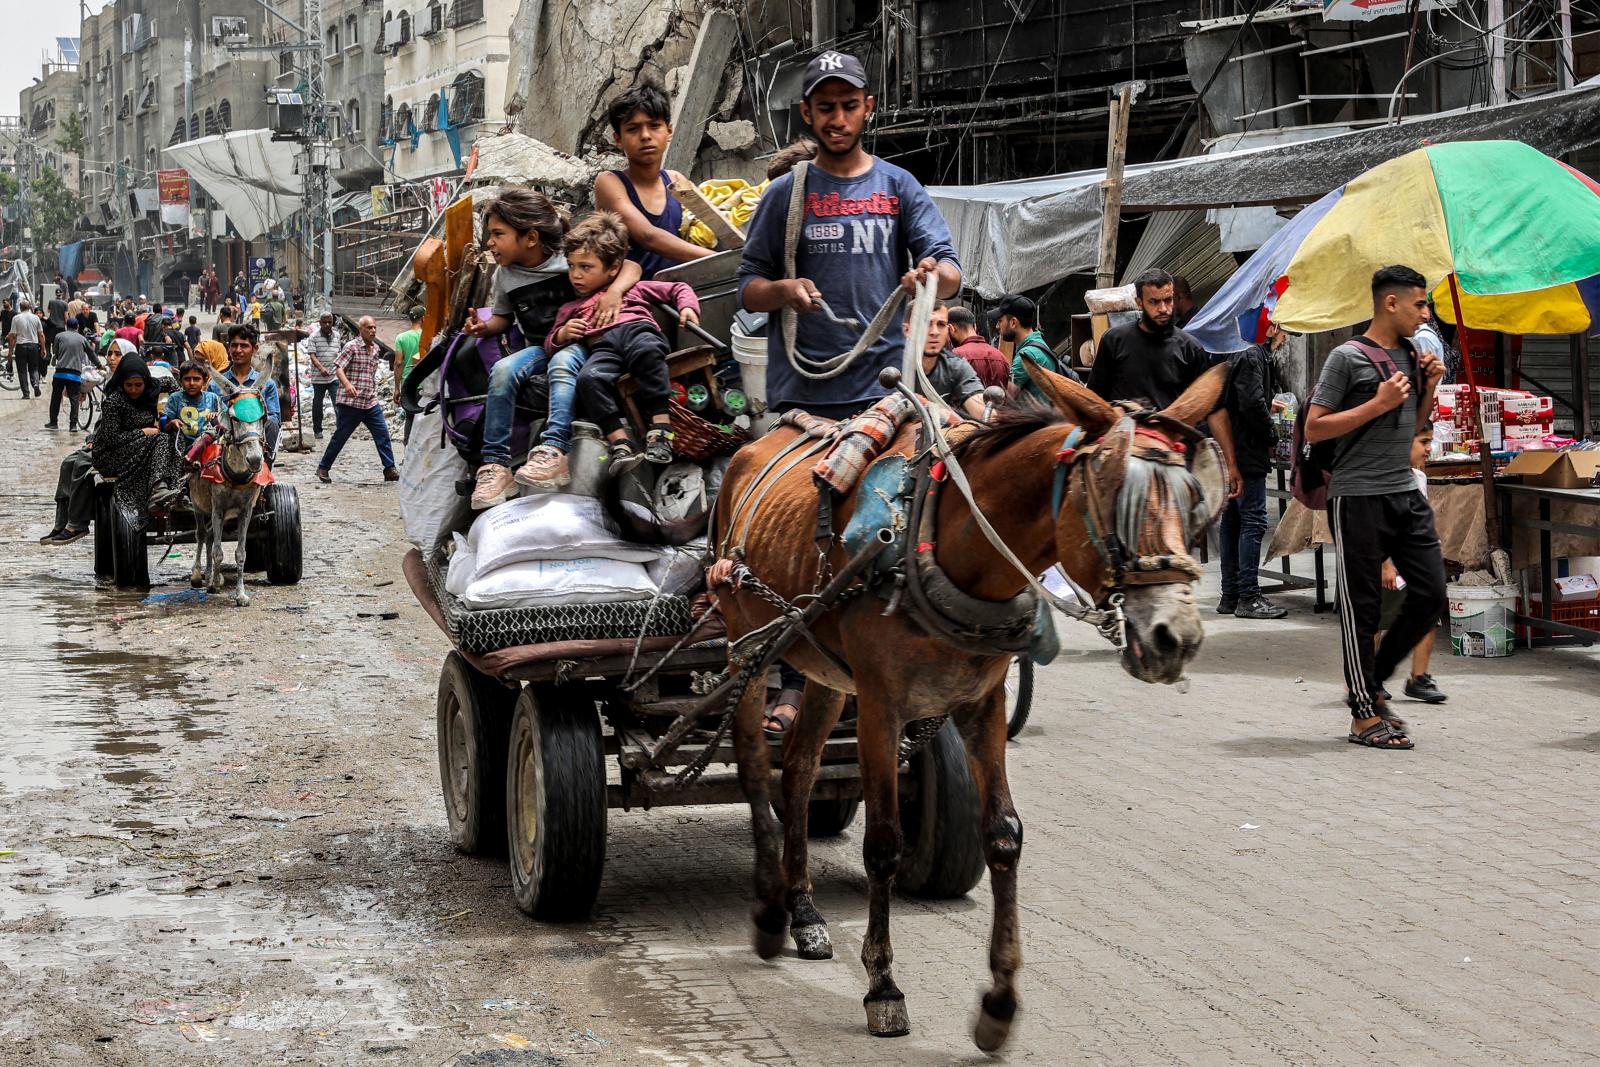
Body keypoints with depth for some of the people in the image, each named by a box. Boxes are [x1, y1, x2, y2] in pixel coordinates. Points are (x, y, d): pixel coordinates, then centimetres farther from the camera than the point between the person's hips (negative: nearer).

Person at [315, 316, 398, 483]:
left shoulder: (376, 348, 13)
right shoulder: (352, 347, -9)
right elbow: (338, 367, -18)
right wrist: (347, 384, -35)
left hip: (371, 403, 6)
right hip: (350, 402, -6)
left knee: (382, 434, -4)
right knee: (340, 437, 4)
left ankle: (390, 470, -1)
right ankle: (323, 468, 18)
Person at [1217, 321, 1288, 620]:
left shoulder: (1240, 355, 16)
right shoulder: (1252, 357, -14)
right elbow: (1253, 404, -22)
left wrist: (1269, 405, 18)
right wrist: (1271, 433, -9)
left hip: (1230, 453, 10)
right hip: (1248, 452, -10)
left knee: (1232, 521, 11)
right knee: (1253, 520, -8)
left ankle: (1230, 595, 16)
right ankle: (1248, 597, -9)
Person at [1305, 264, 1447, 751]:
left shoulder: (1410, 357, 14)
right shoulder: (1348, 358, -8)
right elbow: (1314, 428, -12)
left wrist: (1428, 388, 8)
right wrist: (1379, 404, -17)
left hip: (1406, 494, 7)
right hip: (1359, 497, -7)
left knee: (1431, 592, 5)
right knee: (1361, 606, -1)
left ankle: (1372, 681, 21)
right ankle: (1364, 714, 5)